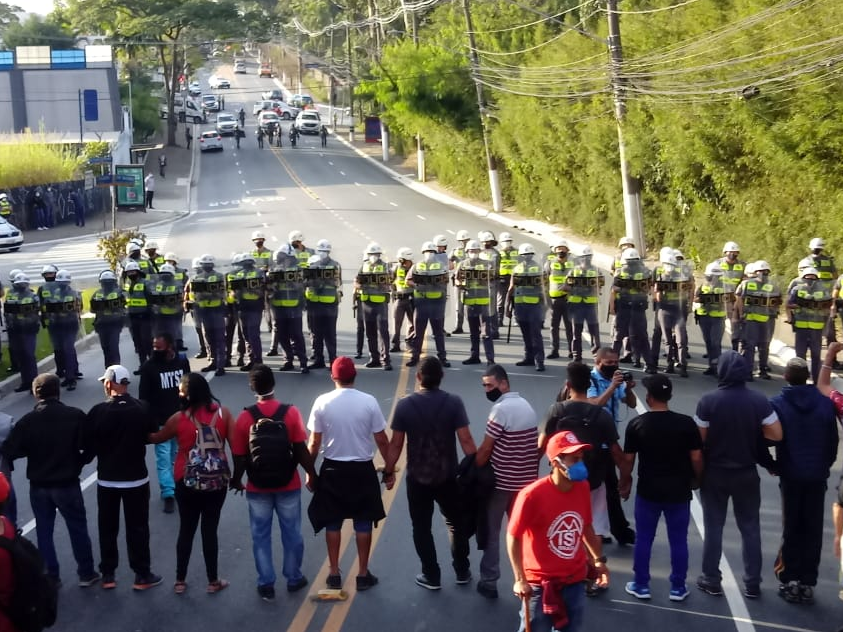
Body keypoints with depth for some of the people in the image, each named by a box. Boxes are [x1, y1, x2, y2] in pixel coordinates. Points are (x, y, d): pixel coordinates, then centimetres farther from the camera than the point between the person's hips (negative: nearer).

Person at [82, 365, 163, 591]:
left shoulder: (98, 412, -14)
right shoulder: (142, 409, -11)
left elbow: (87, 444, -9)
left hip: (107, 479, 0)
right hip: (136, 478, 0)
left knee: (107, 527, 14)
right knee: (137, 527, 8)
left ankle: (108, 575, 21)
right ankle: (142, 575, 13)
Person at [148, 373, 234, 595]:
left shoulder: (179, 418, -10)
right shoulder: (223, 413, -7)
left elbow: (156, 438, 7)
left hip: (187, 483, 0)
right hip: (217, 482, 0)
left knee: (186, 530, 13)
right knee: (210, 530, 10)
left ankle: (180, 581, 23)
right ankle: (213, 581, 19)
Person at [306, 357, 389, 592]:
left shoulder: (322, 402, -9)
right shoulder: (369, 401, -10)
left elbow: (314, 443, -5)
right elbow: (381, 440, -6)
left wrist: (309, 471, 8)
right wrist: (389, 467, 7)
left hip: (333, 469, 1)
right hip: (362, 469, -1)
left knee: (332, 523, 14)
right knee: (363, 523, 11)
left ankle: (334, 574, 20)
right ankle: (363, 574, 17)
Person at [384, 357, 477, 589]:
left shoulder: (404, 405, -10)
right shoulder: (454, 403, -11)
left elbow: (396, 444, -5)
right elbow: (465, 440, -12)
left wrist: (389, 472, 8)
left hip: (417, 477, -1)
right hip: (447, 476, 1)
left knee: (421, 527, 13)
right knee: (456, 523, 19)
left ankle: (431, 576, 18)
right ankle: (462, 571, 27)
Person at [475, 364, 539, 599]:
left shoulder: (501, 409, -18)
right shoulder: (526, 405, 8)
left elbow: (485, 449, -17)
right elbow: (534, 447, 12)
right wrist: (528, 470, 17)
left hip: (501, 481, -7)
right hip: (525, 481, 7)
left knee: (491, 533, 6)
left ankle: (489, 582, 12)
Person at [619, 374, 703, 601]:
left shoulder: (637, 424, -8)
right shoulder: (686, 423, -10)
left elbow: (628, 460, -4)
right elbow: (696, 458, -7)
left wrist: (625, 484, 11)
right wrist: (696, 479, 12)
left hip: (648, 491, 0)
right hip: (679, 491, 0)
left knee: (643, 539, 12)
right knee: (678, 540, 12)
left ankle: (641, 585, 20)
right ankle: (678, 587, 20)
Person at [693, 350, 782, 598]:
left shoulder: (708, 400, -15)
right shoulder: (759, 401, -9)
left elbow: (699, 438, -12)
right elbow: (777, 434, -7)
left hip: (714, 473, -1)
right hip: (747, 473, 2)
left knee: (713, 527, 10)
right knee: (750, 528, 12)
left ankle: (711, 581, 16)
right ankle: (752, 584, 16)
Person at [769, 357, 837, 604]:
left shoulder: (777, 405, -10)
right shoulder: (826, 404, -4)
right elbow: (833, 442, 2)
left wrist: (771, 464, 10)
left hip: (790, 475, -1)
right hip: (817, 475, 1)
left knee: (791, 529, 10)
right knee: (813, 530, 8)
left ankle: (790, 581, 10)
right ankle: (807, 583, 10)